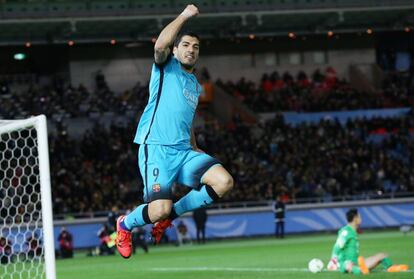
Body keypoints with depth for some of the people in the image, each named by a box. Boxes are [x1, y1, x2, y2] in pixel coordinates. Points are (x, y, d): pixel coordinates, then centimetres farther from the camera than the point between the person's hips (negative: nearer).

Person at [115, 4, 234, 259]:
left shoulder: (195, 85, 24)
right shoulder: (167, 67, 5)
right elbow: (161, 45, -18)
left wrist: (195, 149, 24)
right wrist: (184, 16, -12)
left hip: (184, 151, 7)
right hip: (156, 149, -6)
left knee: (224, 182, -17)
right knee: (160, 208, -22)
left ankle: (170, 215, 4)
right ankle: (125, 224, 15)